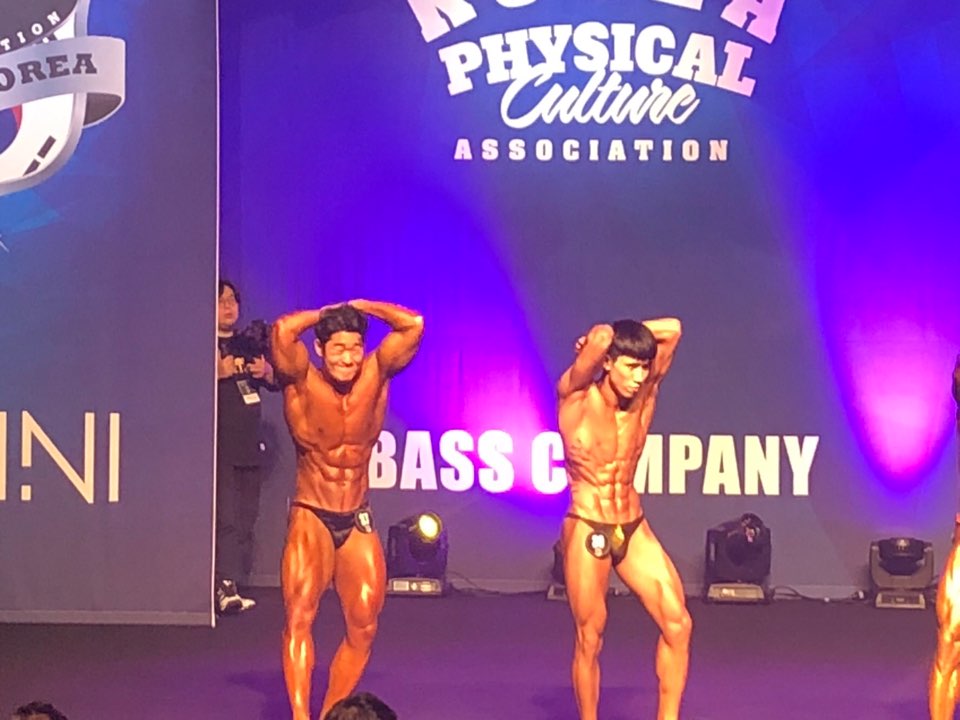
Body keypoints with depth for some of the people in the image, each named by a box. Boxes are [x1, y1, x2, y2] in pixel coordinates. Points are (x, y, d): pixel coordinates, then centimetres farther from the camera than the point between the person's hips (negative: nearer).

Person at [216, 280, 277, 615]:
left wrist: (266, 371, 2)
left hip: (249, 445, 7)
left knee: (245, 520, 7)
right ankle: (224, 588, -23)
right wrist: (217, 372, -23)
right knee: (225, 517, -16)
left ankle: (232, 584, 11)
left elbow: (277, 382, 23)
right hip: (219, 446, -7)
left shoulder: (248, 343, 18)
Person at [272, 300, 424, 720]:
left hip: (358, 522, 4)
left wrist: (358, 307, -3)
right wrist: (326, 313, -10)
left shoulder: (375, 376, -2)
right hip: (311, 519, -3)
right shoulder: (303, 383, -10)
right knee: (299, 616, -20)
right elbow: (283, 331, -27)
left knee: (363, 629, 2)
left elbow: (413, 325, -11)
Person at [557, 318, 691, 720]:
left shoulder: (644, 395, 2)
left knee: (678, 623, -7)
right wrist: (601, 339, -7)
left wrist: (625, 334, 1)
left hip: (634, 528, 5)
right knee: (590, 640, 1)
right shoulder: (576, 397, -12)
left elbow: (672, 329, -3)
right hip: (587, 529, -5)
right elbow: (601, 338, -28)